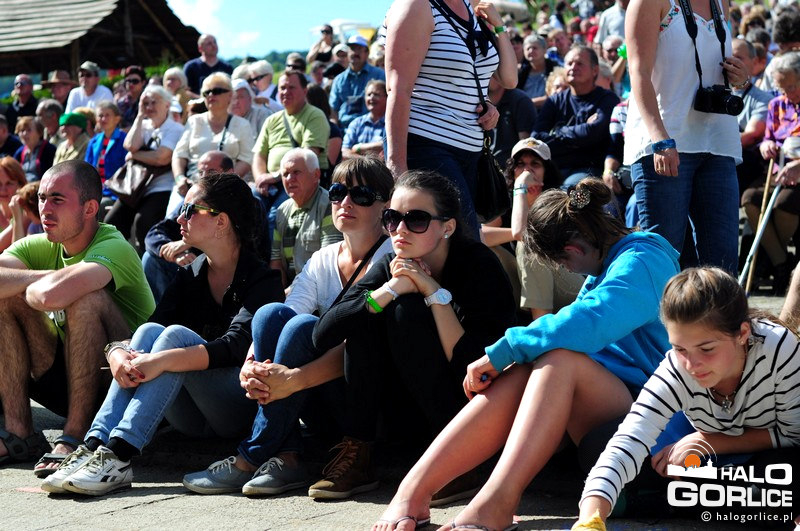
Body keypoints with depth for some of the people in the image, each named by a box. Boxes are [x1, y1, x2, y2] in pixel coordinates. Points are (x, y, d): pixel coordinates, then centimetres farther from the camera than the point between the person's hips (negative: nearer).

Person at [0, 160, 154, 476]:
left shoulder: (114, 248, -19)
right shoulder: (38, 247, 2)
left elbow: (52, 295, -38)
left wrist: (25, 285, -17)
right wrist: (40, 278, -21)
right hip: (63, 379, 7)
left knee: (84, 297, -31)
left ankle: (75, 437, -26)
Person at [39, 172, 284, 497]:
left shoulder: (260, 280, -6)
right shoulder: (191, 276, 14)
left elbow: (238, 345, -23)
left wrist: (163, 360, -36)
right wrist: (117, 354, -25)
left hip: (242, 407, -5)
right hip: (193, 419, 5)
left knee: (176, 335, -27)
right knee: (150, 331, -19)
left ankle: (118, 456, -42)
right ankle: (93, 446, -36)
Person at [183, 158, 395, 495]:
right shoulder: (322, 261, 12)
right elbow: (279, 321, -1)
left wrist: (295, 378, -32)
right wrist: (249, 367, -24)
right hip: (323, 408, 5)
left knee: (304, 325, -28)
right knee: (271, 313, -18)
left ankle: (250, 460, -23)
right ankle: (286, 457, -24)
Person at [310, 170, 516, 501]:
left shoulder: (478, 265, -17)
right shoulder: (392, 265, -2)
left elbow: (472, 368, -27)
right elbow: (322, 335, -14)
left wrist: (435, 292, -26)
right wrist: (392, 289, -24)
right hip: (415, 409, 6)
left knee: (409, 310, -23)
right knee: (365, 311, -12)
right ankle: (357, 454, -10)